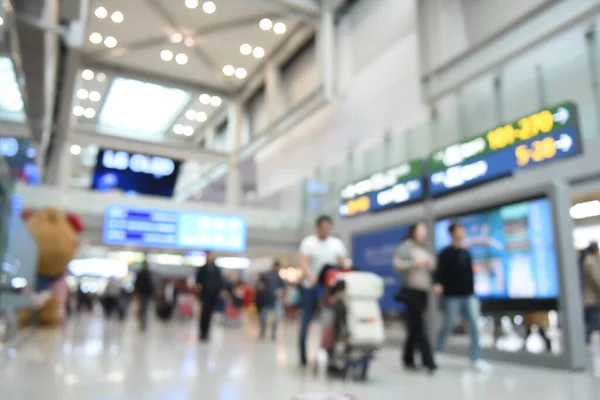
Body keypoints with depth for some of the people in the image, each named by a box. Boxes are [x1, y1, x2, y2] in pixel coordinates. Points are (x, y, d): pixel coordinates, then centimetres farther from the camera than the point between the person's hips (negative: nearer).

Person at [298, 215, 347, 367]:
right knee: (306, 322, 2)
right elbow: (303, 263, -13)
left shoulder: (337, 244, 10)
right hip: (311, 287, -2)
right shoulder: (308, 242, 0)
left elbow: (343, 264, 3)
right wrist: (311, 277, -32)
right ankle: (303, 356, 12)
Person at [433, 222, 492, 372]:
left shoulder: (466, 253, 14)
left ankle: (476, 359, 6)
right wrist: (438, 284, -33)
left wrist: (473, 293, 20)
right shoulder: (445, 253, -5)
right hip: (452, 296, -6)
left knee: (475, 326, -1)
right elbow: (440, 272, -14)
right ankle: (437, 353, 21)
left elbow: (469, 274, 19)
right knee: (448, 326, 2)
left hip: (469, 296, 6)